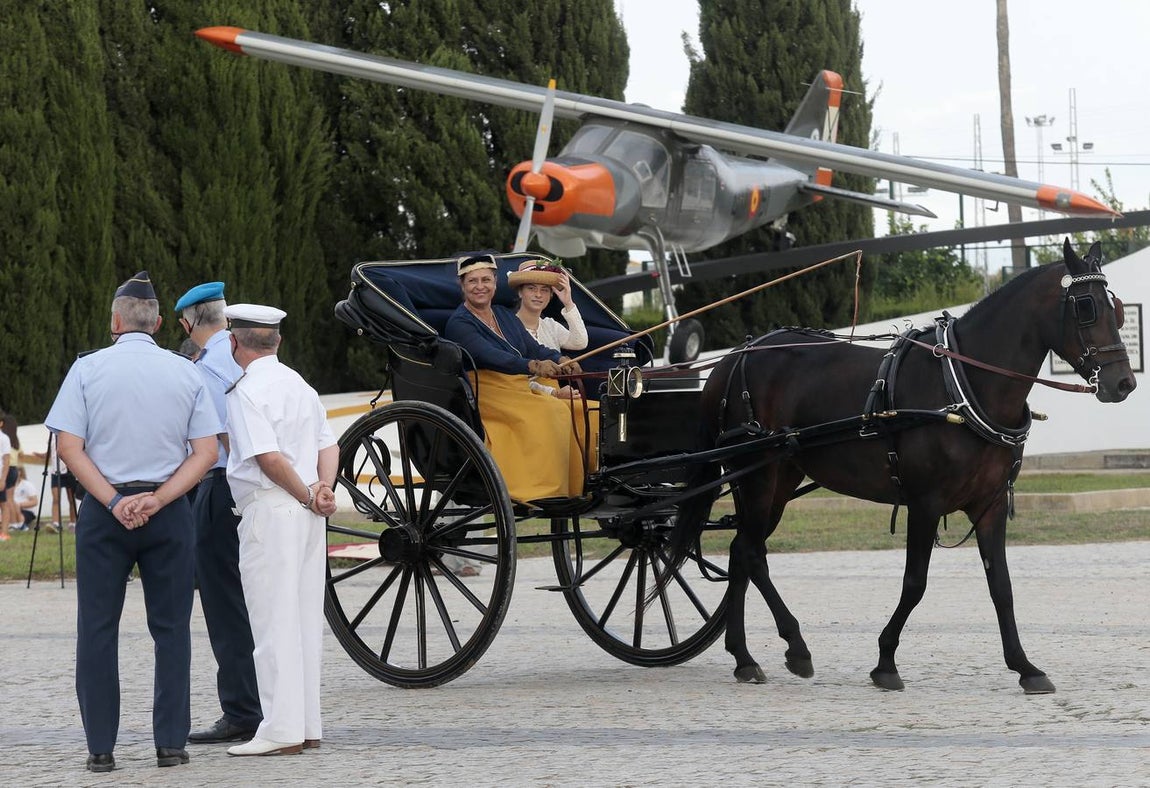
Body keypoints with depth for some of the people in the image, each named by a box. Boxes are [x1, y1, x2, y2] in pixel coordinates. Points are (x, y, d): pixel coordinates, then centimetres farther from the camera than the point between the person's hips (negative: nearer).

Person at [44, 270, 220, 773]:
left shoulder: (88, 369, -1)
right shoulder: (186, 373, 3)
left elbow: (69, 447, -8)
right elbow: (206, 452, -3)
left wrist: (114, 502, -10)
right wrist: (157, 500, -8)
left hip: (103, 509, -1)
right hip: (168, 511, 1)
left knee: (97, 629, 5)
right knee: (171, 628, 7)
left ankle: (101, 747, 2)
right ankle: (170, 744, 3)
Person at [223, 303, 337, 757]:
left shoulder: (248, 391, -11)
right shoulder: (301, 386, 17)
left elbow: (269, 457, -20)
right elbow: (328, 445, 12)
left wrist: (306, 495, -9)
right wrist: (324, 489, -2)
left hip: (269, 511, -8)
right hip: (307, 516, 8)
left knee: (274, 622, -7)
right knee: (305, 619, 11)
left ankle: (282, 729, -8)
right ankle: (307, 725, 14)